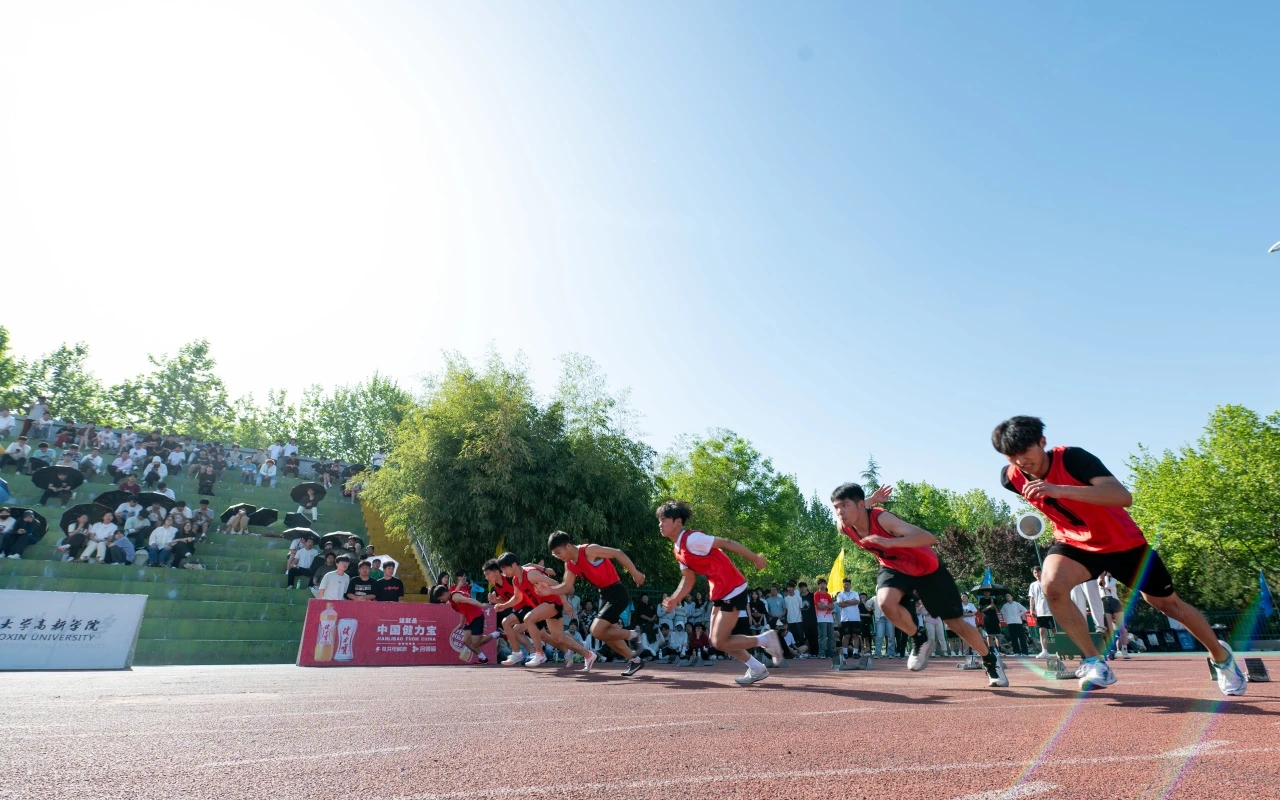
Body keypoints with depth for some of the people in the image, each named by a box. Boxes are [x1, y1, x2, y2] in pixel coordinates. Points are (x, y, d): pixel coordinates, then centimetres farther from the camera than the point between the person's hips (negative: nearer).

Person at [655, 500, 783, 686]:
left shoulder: (692, 538, -20)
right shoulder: (678, 549, 8)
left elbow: (726, 543, -18)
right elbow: (688, 579, 14)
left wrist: (755, 558, -14)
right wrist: (675, 599, -1)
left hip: (733, 590, -9)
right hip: (720, 594, 9)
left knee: (720, 643, -5)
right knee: (716, 640, 12)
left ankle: (765, 639, 11)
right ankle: (757, 669, 25)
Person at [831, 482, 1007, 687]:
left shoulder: (882, 518, -37)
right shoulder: (844, 528, -21)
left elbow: (929, 538, -47)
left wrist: (890, 542, -57)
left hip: (927, 567, -3)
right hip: (894, 568, 4)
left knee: (955, 623, 7)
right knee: (886, 602, -28)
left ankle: (991, 660, 36)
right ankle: (920, 640, 1)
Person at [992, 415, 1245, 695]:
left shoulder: (1072, 458, -30)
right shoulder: (1011, 478, -16)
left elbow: (1124, 497, -43)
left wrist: (1059, 490, -54)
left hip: (1123, 542, -2)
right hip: (1075, 543, 2)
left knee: (1169, 604, 16)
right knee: (1052, 585, -30)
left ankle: (1221, 656, 48)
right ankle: (1094, 662, -12)